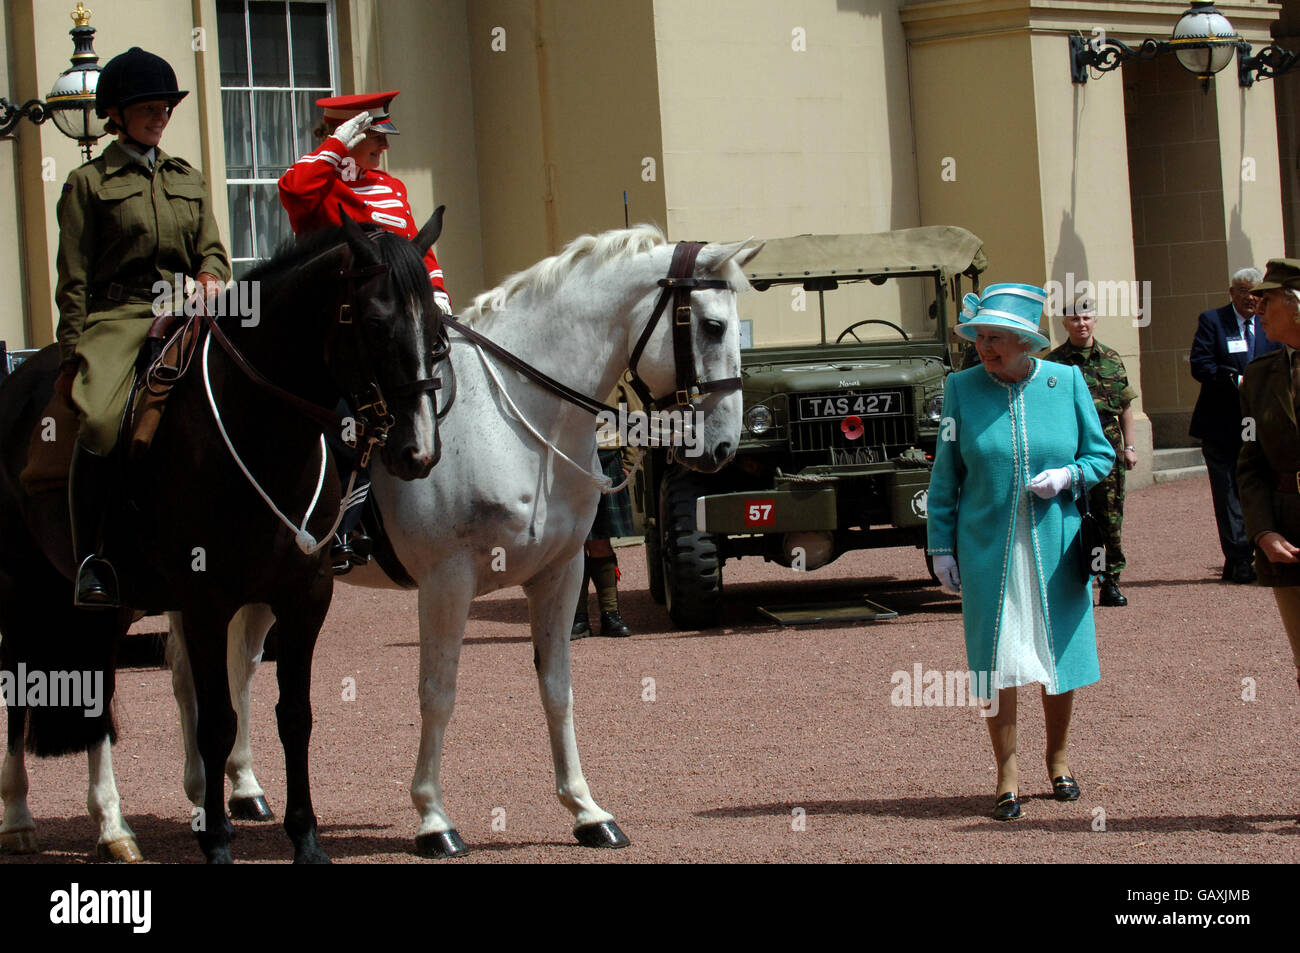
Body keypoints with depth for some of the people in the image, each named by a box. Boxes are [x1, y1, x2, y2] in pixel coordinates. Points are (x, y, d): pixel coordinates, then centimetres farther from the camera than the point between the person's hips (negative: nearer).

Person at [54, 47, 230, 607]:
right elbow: (74, 281, 4)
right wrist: (72, 356, -5)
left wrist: (211, 277, -6)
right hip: (117, 318, -5)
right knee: (100, 420, -31)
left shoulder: (188, 180, 24)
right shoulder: (89, 183, 9)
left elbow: (212, 250, 19)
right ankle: (92, 561, -23)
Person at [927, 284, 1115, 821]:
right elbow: (944, 475, 4)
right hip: (988, 549, -1)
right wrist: (941, 546, 0)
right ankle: (1007, 775, 9)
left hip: (1055, 545, 1)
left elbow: (1101, 455, 8)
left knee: (1059, 653, 9)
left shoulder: (1066, 382, 0)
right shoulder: (961, 389, -1)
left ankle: (1058, 759, 29)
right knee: (997, 659, -1)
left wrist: (1068, 476, -12)